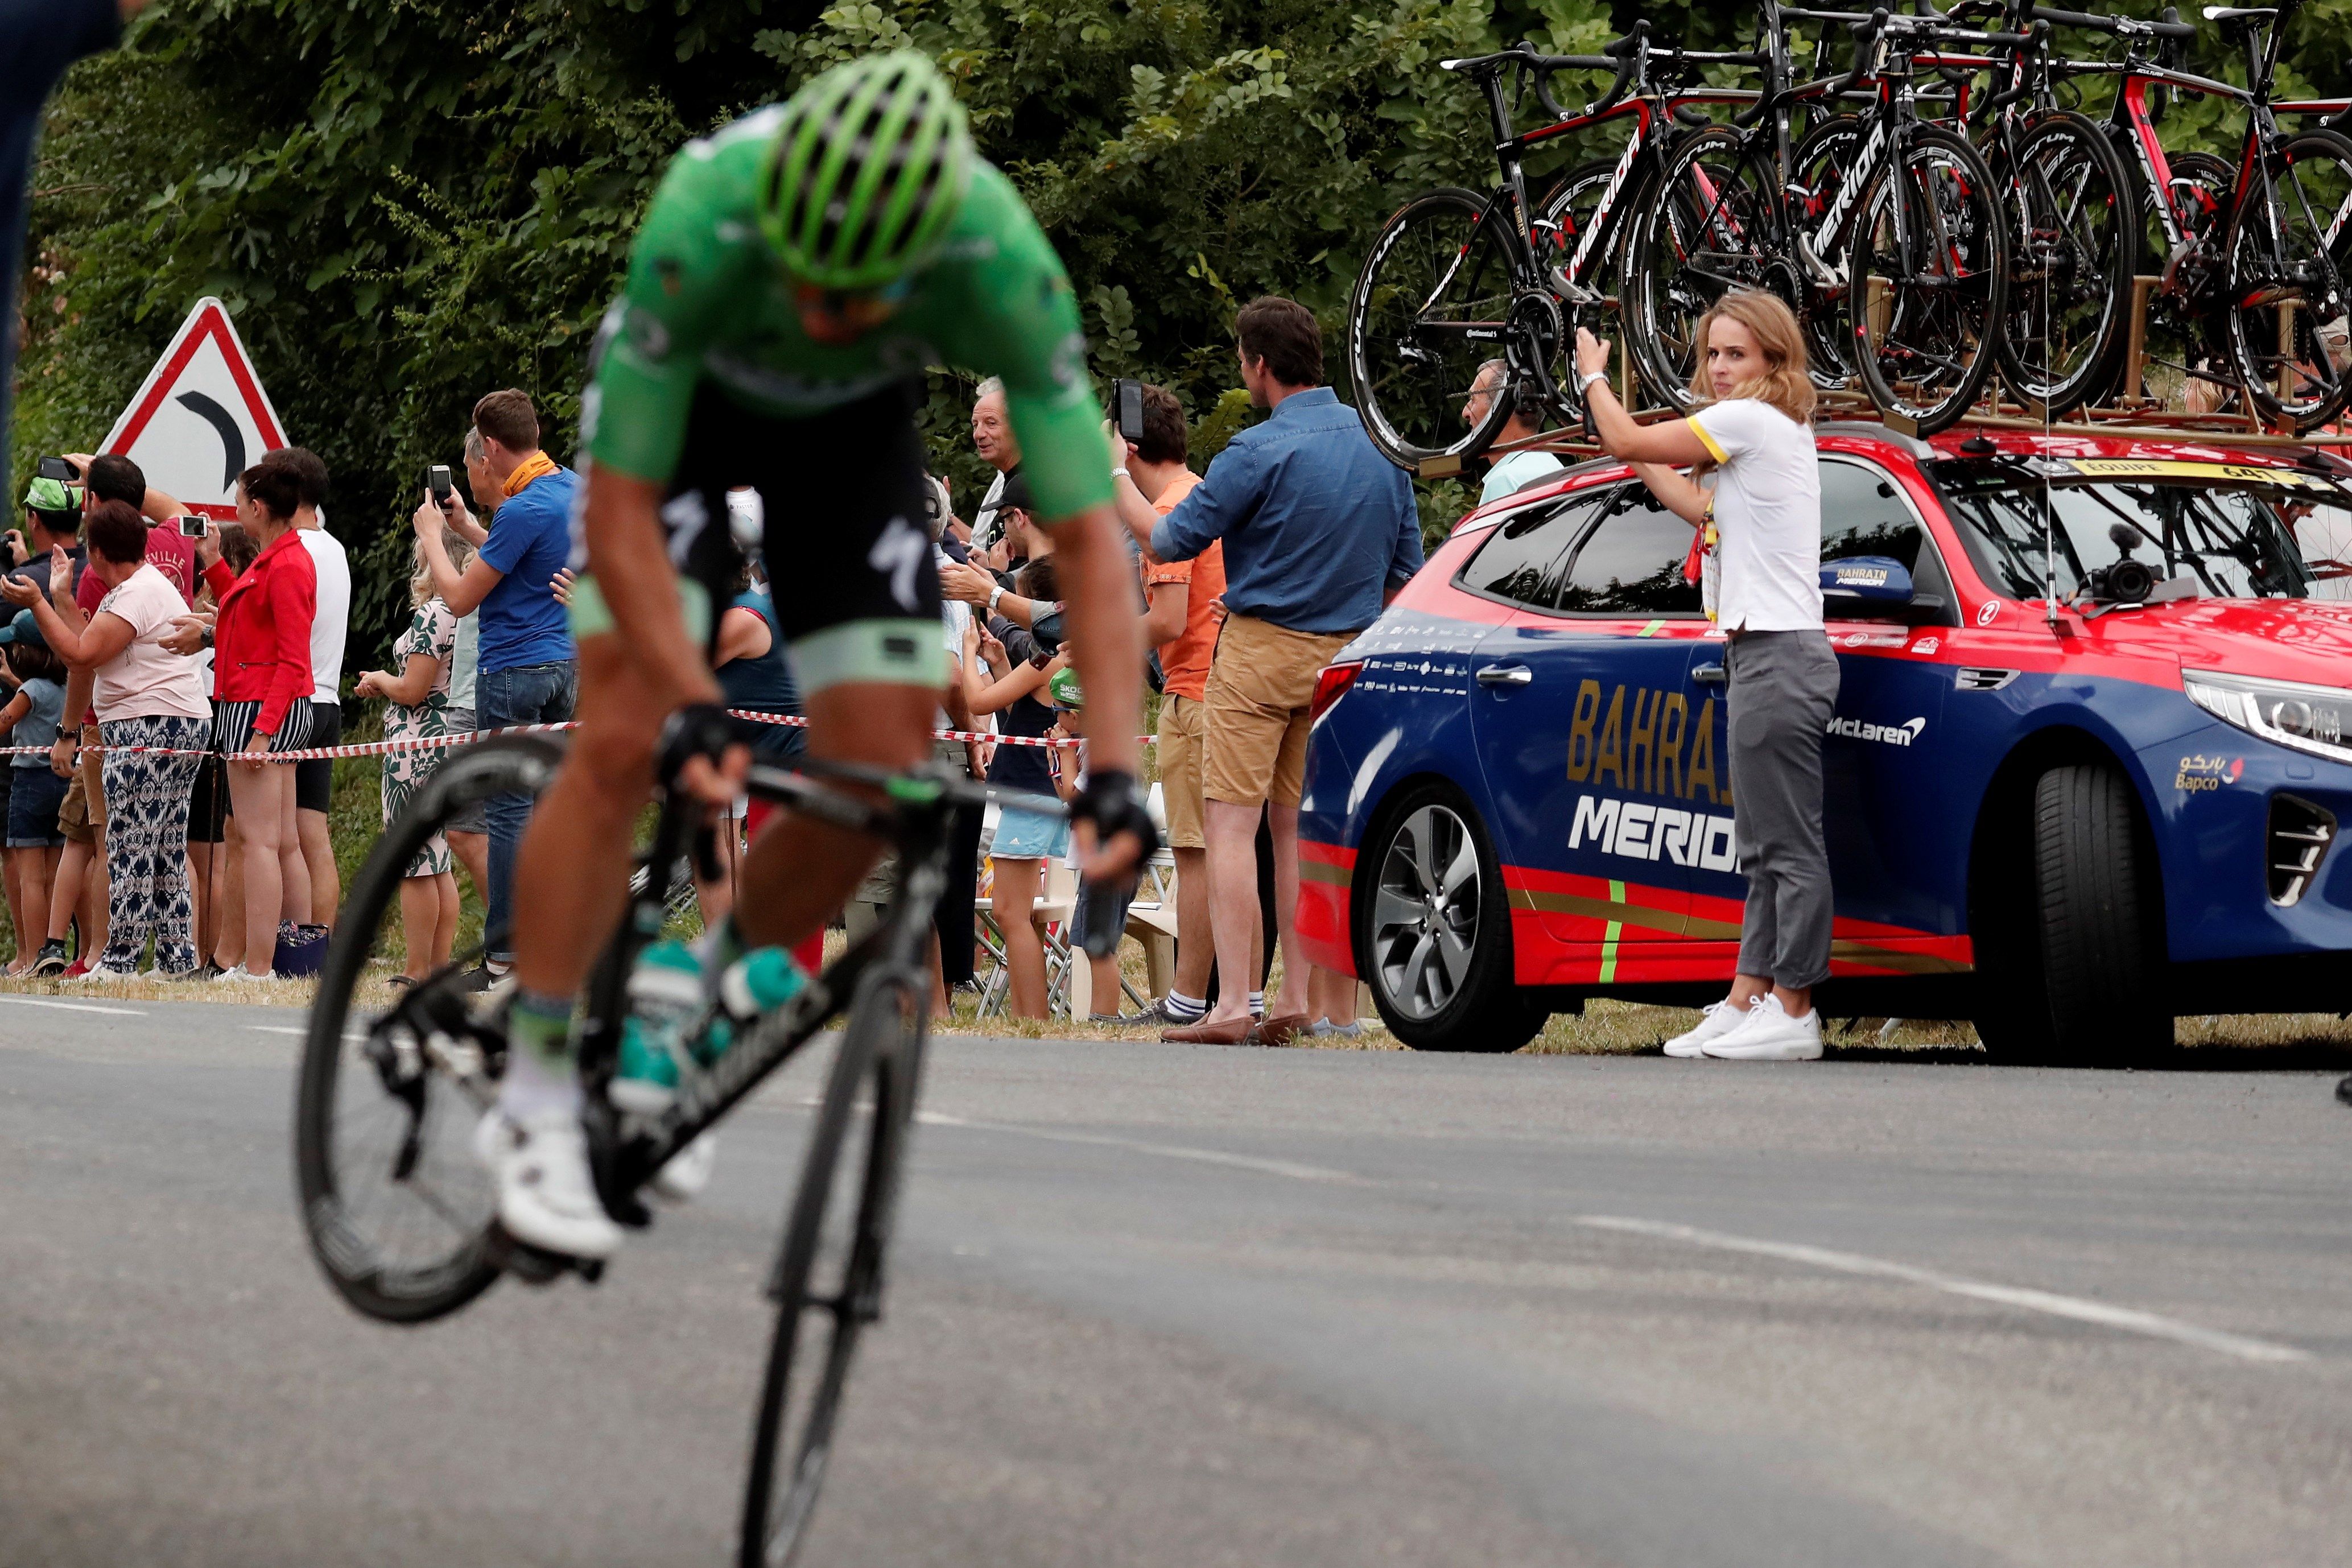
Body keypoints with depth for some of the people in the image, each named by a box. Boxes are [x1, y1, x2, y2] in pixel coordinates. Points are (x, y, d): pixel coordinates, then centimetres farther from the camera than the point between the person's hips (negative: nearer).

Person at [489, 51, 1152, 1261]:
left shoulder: (1004, 266, -37)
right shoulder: (704, 225, -42)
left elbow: (1086, 534, -32)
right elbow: (619, 510, -34)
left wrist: (1117, 768, -41)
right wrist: (692, 707, -45)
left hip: (854, 425, 2)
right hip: (683, 392, -2)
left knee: (881, 775, -9)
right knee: (624, 744, -17)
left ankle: (699, 1005, 16)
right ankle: (533, 1101, -6)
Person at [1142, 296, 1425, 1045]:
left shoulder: (1260, 451, -14)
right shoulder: (1383, 443, 8)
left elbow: (1173, 541, -8)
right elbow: (1406, 568, 14)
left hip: (1261, 649, -7)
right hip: (1344, 659, 7)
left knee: (1232, 823, -6)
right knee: (1299, 828, 12)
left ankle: (1231, 1005, -13)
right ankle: (1299, 1001, 9)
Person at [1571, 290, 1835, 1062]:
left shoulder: (1751, 420, -10)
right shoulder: (1779, 431, 19)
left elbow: (1625, 442, -7)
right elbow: (1698, 507, 24)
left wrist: (1594, 377, 13)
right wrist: (1606, 396, 28)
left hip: (1779, 656, -11)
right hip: (1766, 654, 11)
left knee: (1788, 845, -10)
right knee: (1763, 848, 10)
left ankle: (1792, 1013, -11)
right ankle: (1747, 1003, 11)